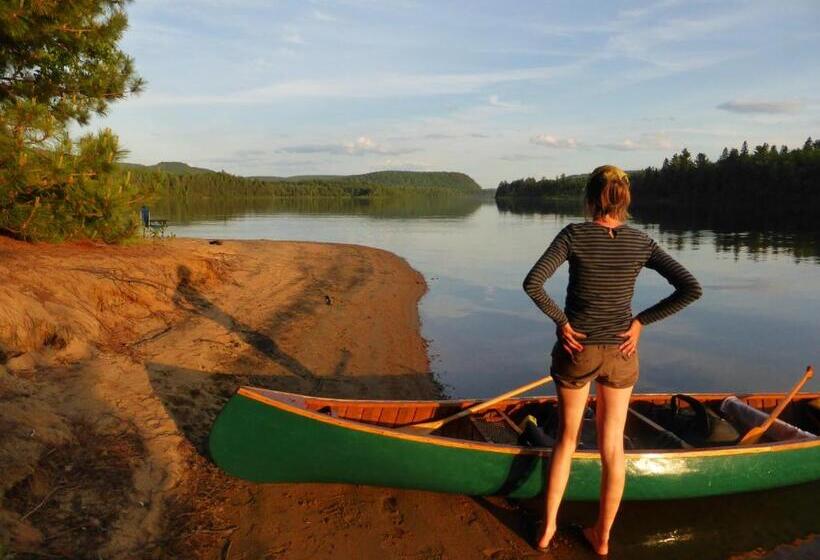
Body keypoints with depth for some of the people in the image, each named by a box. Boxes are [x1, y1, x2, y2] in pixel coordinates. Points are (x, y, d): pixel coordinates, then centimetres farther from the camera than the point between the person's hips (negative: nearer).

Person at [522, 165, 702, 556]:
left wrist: (561, 321, -11)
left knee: (566, 438, 18)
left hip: (576, 350, -1)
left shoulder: (574, 235, -14)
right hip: (620, 353, 2)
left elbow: (532, 283, -23)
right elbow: (691, 289, -8)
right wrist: (640, 321, -4)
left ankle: (547, 530, 26)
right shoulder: (641, 243, -6)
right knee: (613, 445, 14)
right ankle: (602, 537, 29)